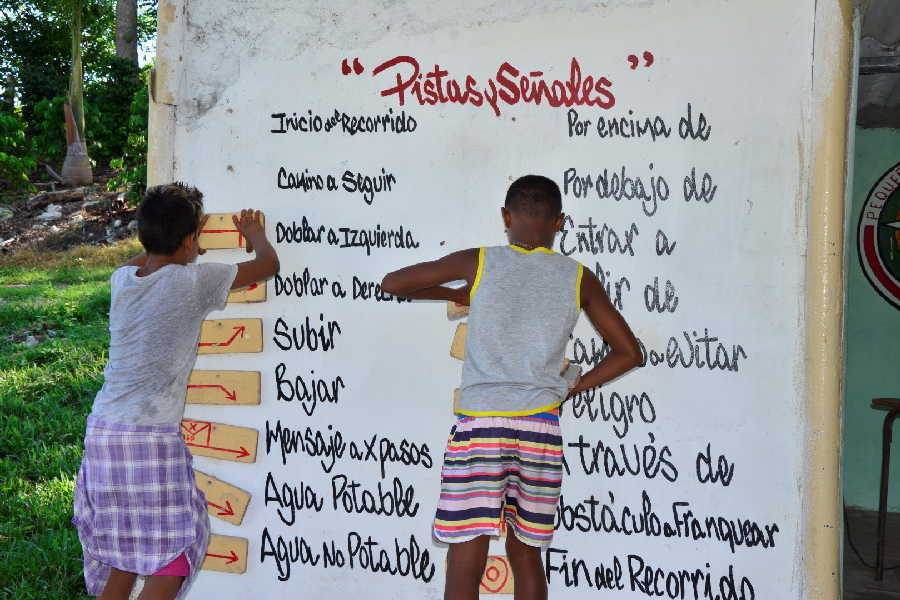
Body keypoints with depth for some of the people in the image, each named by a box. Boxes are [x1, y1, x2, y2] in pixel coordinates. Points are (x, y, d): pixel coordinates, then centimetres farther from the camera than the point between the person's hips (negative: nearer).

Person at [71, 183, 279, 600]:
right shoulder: (195, 281, -9)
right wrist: (255, 235, 25)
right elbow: (269, 264, 5)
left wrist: (175, 232, 43)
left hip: (101, 430, 7)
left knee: (124, 545, 19)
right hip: (151, 439, -6)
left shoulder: (121, 280, 7)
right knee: (178, 545, 6)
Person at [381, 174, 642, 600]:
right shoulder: (578, 278, 7)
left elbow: (391, 283, 11)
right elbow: (628, 353, 12)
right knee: (525, 555, 16)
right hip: (540, 428, 3)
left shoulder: (478, 263, 2)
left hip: (479, 425, -2)